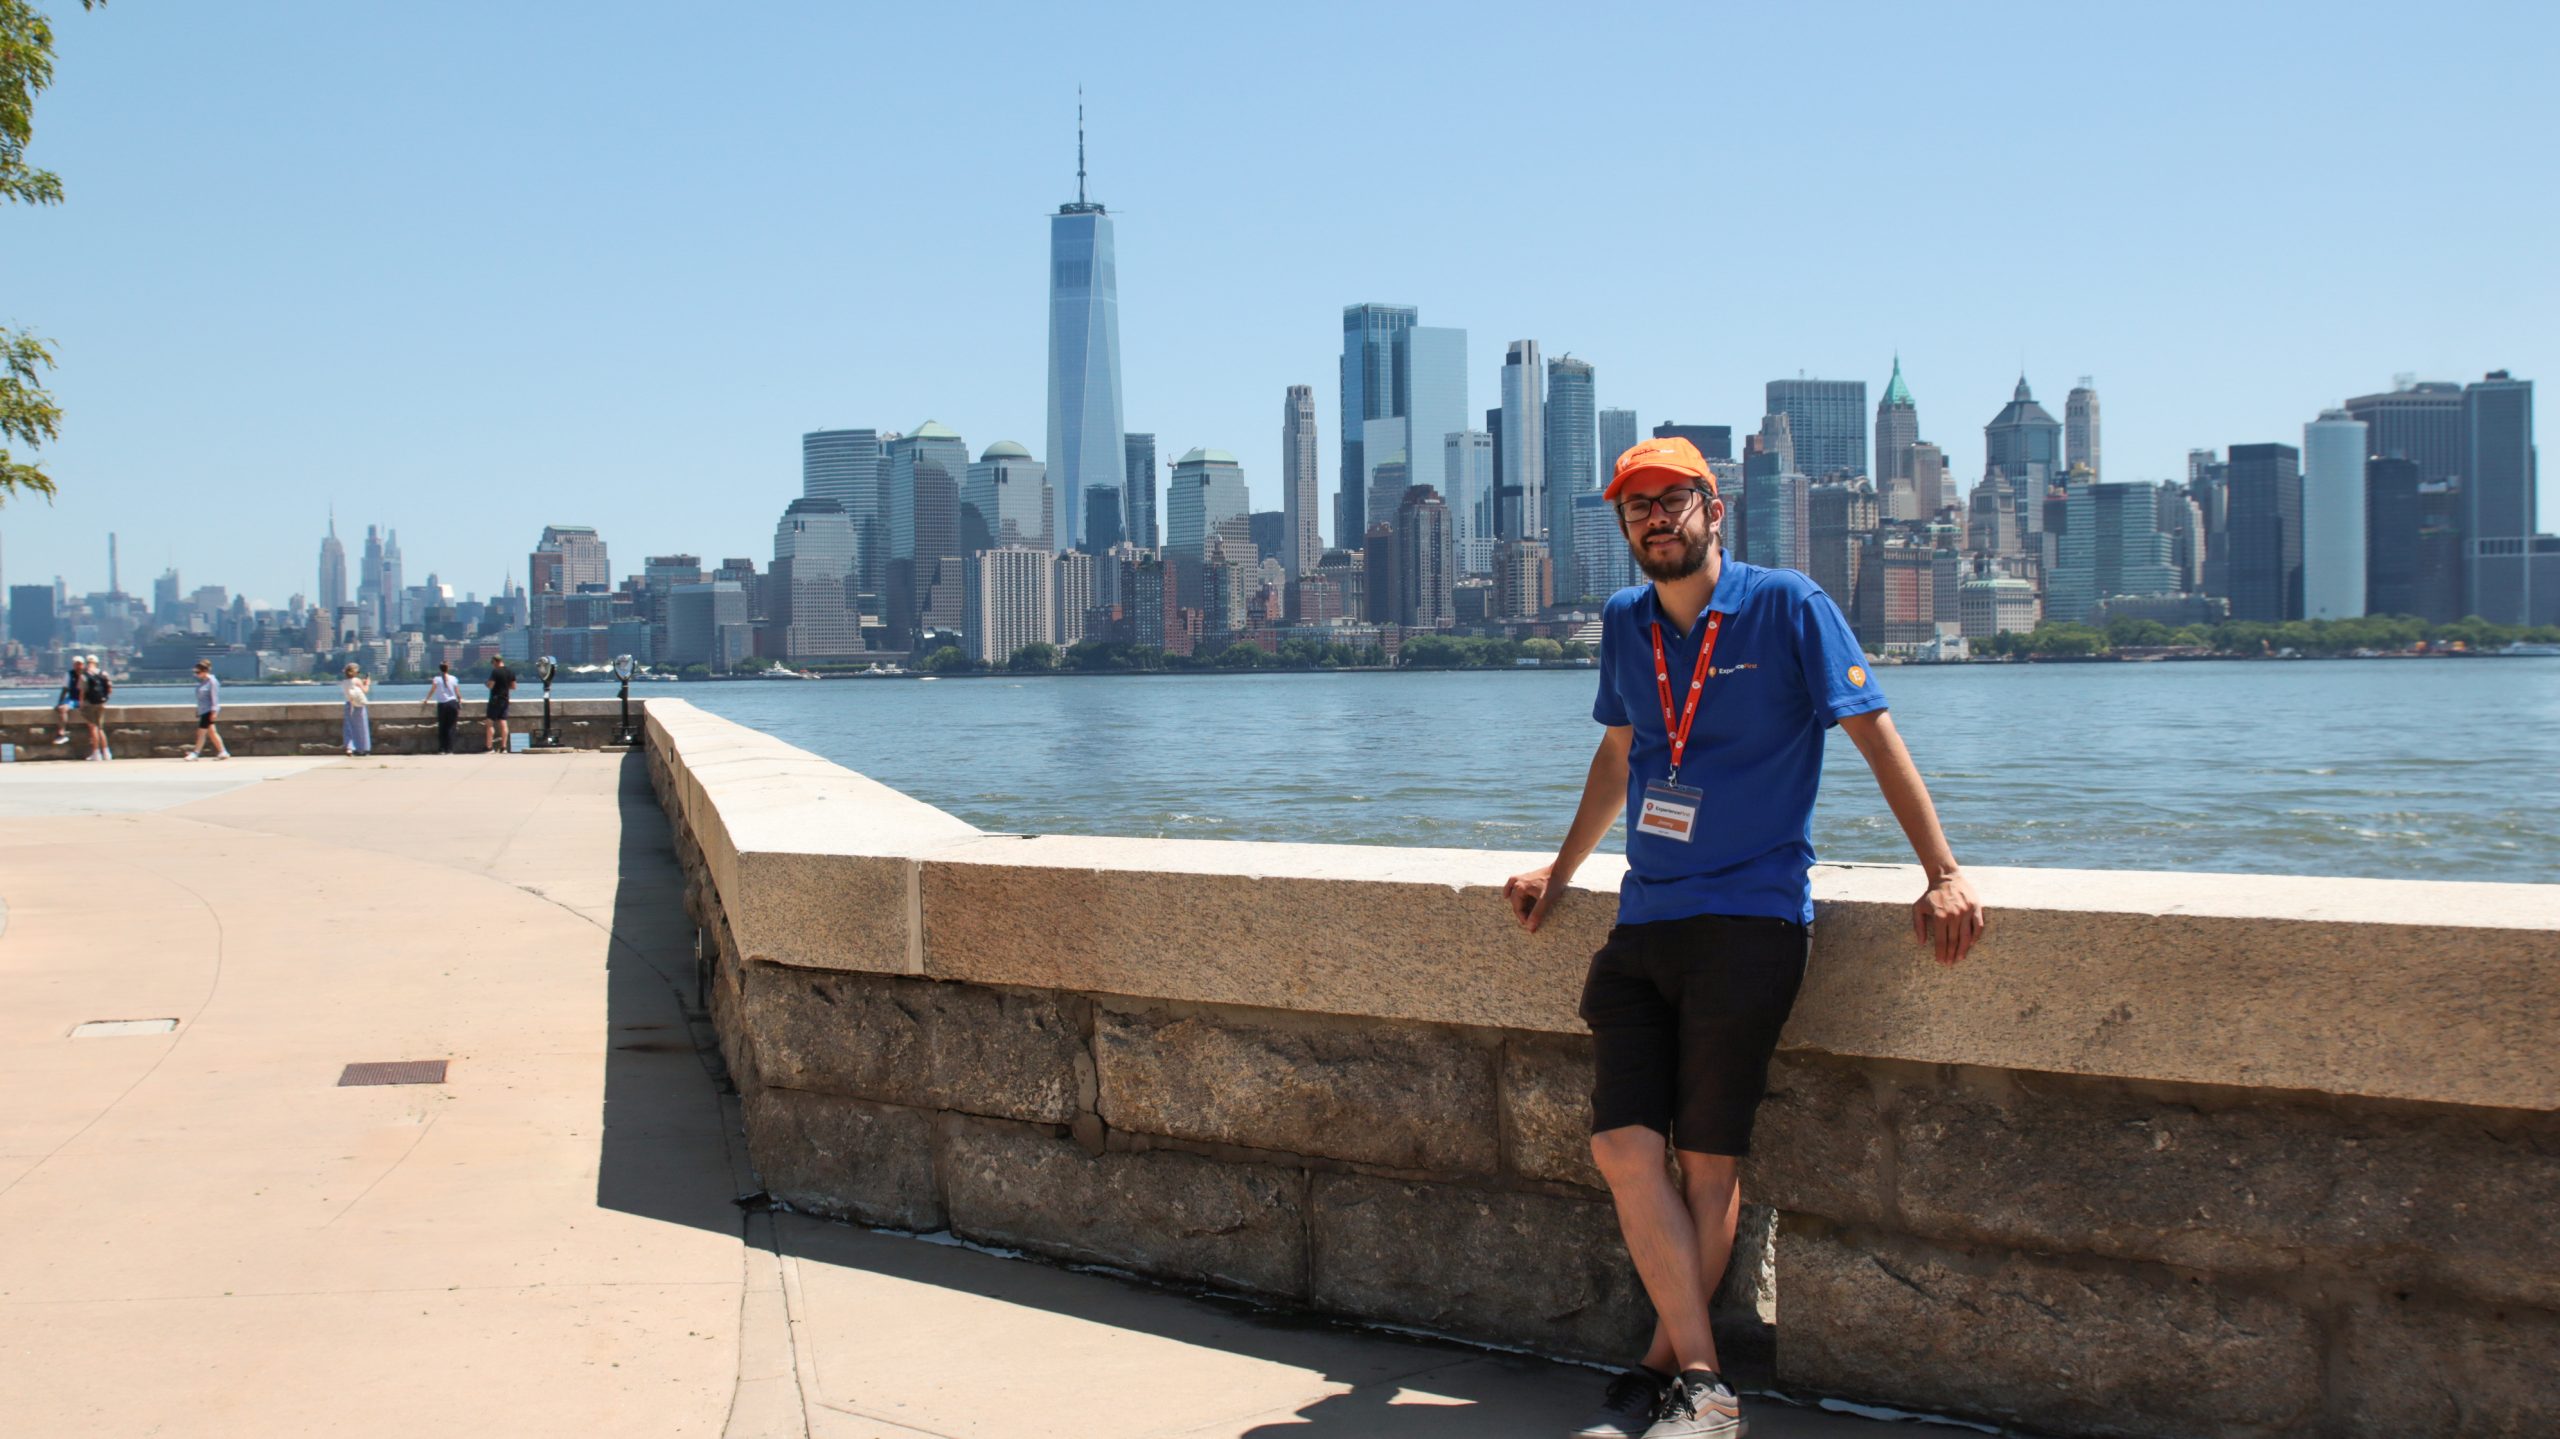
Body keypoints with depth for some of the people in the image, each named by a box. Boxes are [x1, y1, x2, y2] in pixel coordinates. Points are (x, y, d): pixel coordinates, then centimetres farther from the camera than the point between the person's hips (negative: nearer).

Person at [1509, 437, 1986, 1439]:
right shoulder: (1624, 623, 14)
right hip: (1643, 919, 5)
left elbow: (1874, 735, -4)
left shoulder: (1786, 606, -3)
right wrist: (1561, 870, 32)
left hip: (1750, 917, -5)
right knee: (1622, 1148, -6)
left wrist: (1943, 874, -9)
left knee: (1707, 1160, -3)